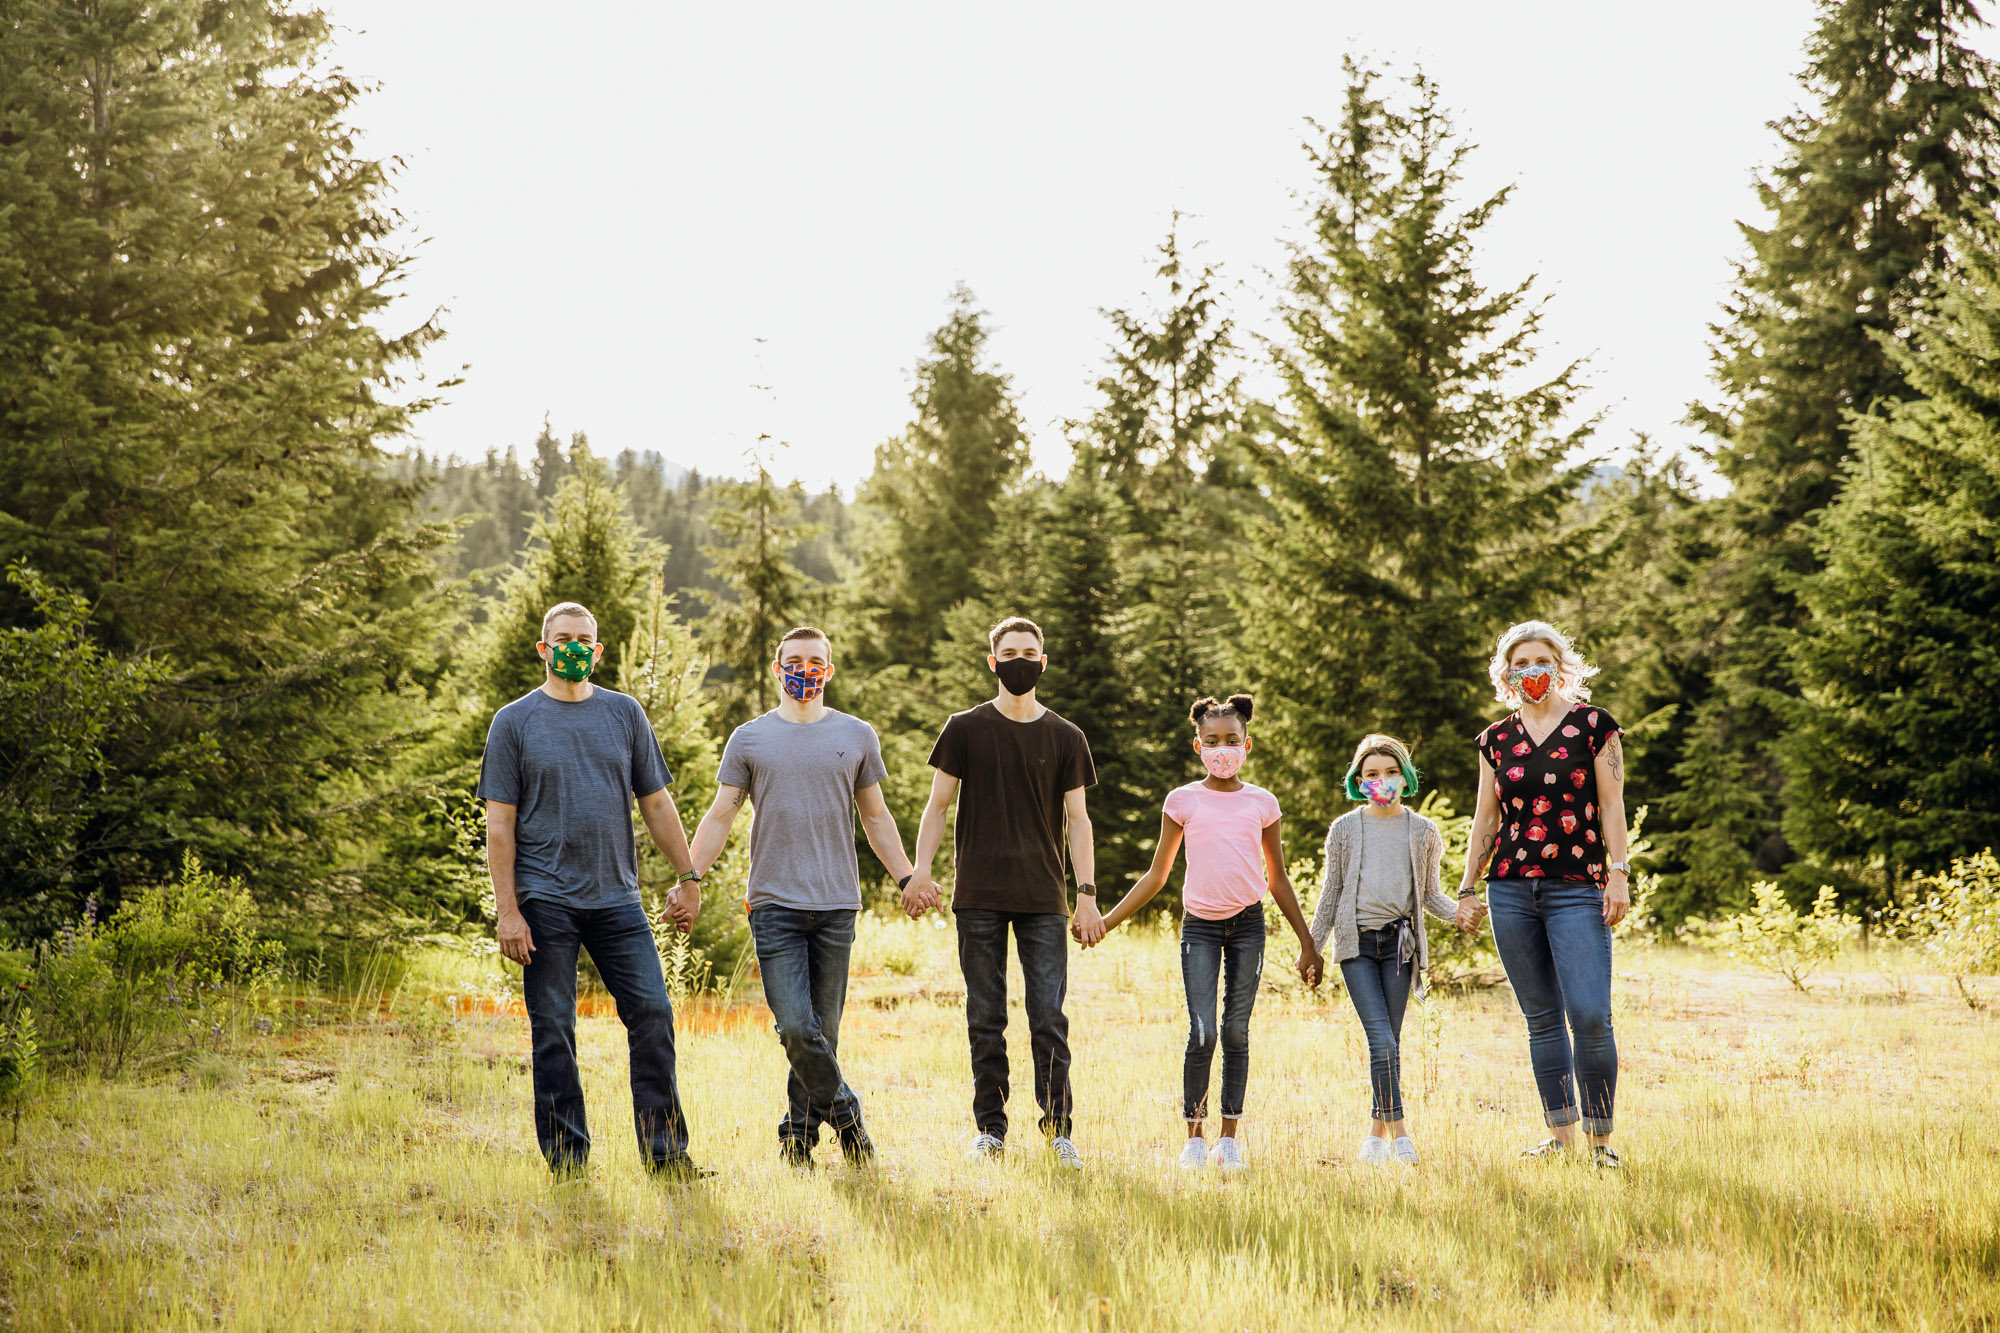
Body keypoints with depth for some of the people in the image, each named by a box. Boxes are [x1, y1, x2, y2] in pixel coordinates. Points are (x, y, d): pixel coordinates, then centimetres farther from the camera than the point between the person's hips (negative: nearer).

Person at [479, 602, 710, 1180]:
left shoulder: (625, 714, 12)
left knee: (653, 1014, -4)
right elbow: (499, 824, -1)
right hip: (546, 901, -2)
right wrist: (508, 910, -8)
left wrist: (688, 876, 10)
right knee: (553, 1030, 0)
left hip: (616, 897, 2)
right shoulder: (514, 722, 3)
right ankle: (567, 1160, 8)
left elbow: (656, 804, 16)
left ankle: (666, 1153, 4)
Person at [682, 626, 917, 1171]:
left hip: (836, 905, 2)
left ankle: (801, 1130, 15)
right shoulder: (750, 739, 7)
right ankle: (843, 1110, 5)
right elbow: (720, 817, 8)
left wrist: (907, 877, 9)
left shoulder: (857, 737, 11)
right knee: (796, 1028, -13)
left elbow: (875, 816, 18)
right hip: (775, 903, -1)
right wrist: (689, 881, -1)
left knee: (822, 1029, 3)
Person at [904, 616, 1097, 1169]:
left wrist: (1086, 894, -1)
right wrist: (920, 871, -6)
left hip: (1044, 900, 0)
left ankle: (1059, 1128, 1)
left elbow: (1077, 820, 7)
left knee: (1049, 1019, -4)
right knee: (985, 1019, 4)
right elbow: (938, 806, 6)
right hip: (979, 896, 0)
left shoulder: (1065, 738, 7)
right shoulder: (965, 729, 5)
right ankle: (990, 1129, 11)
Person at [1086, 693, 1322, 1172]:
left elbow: (1278, 879, 13)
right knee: (1202, 1033, -10)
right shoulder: (1183, 802, 3)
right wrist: (1106, 922, 3)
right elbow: (1156, 876, 8)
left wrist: (1307, 943, 13)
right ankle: (1194, 1136, 2)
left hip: (1247, 922, 1)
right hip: (1200, 925, -1)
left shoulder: (1262, 804, 6)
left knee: (1236, 1032, 2)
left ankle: (1230, 1137, 10)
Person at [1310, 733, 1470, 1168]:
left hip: (1399, 941, 1)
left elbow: (1430, 894, 12)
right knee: (1381, 1040, -14)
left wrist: (1457, 910, -9)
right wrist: (1312, 948, 10)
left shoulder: (1422, 832, 9)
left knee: (1390, 1041, 1)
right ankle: (1399, 1131, -12)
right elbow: (1331, 892, 12)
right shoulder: (1345, 829, 7)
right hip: (1356, 941, -1)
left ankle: (1378, 1131, 12)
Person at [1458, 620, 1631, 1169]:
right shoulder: (1497, 738, 12)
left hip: (1577, 889, -3)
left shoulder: (1593, 725, 3)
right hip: (1511, 890, 3)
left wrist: (1618, 874, -7)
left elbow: (1611, 805, 0)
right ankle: (1560, 1132, 14)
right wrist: (1467, 888, 13)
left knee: (1589, 1015, -14)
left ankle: (1600, 1137, -3)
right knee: (1542, 1017, 6)